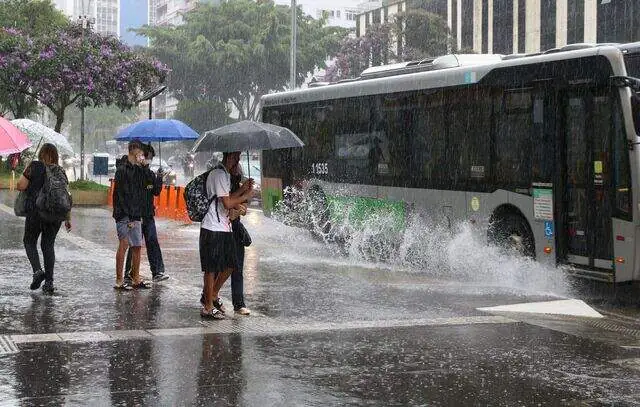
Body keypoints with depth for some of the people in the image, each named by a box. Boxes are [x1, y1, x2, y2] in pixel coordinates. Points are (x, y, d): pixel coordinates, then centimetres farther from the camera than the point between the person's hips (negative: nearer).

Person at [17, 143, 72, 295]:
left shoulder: (34, 167, -5)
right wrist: (68, 219, 9)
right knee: (48, 245, 13)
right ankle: (49, 281, 8)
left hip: (35, 212, -3)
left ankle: (37, 270, -7)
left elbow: (20, 186, -8)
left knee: (29, 241, 15)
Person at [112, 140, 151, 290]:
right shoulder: (122, 170, -9)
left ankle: (136, 279, 17)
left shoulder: (139, 170, 14)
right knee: (124, 245, -8)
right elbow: (121, 196, -13)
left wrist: (139, 215, 5)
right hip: (124, 215, -7)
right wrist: (130, 217, -15)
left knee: (137, 246, 9)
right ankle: (119, 281, -4)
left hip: (135, 216, 7)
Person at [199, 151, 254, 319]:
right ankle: (208, 307, 4)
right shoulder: (219, 174, -15)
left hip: (224, 228, 10)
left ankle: (211, 296, 28)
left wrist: (242, 189, 10)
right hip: (213, 229, -10)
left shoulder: (225, 174, 18)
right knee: (211, 268, -3)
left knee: (229, 265, 13)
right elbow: (227, 203, -20)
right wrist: (246, 195, -7)